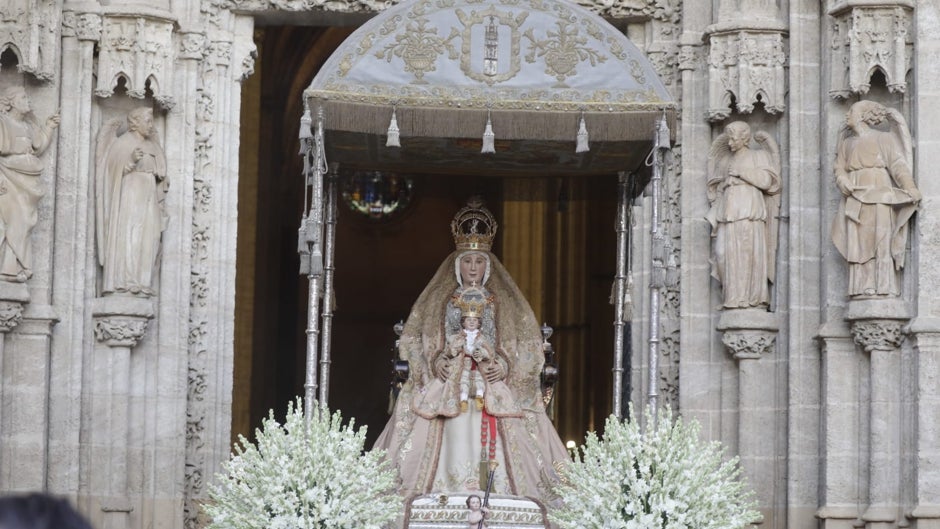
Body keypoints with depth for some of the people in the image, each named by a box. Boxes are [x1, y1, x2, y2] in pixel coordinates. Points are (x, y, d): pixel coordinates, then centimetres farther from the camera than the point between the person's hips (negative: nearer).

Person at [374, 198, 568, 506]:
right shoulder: (436, 301, 14)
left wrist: (506, 366, -9)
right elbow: (412, 341, 11)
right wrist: (434, 363, -7)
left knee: (493, 453, -14)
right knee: (453, 450, -14)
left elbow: (530, 346, 9)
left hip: (494, 391, 0)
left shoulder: (506, 303, 13)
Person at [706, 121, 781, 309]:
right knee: (725, 252, -8)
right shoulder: (725, 161, 23)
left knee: (750, 250, -11)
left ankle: (753, 297, -11)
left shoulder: (758, 156, 11)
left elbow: (766, 180, -2)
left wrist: (742, 173, -6)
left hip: (749, 210, -4)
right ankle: (733, 297, -8)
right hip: (728, 210, 4)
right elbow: (717, 188, 25)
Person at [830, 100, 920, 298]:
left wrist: (911, 188, -19)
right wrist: (843, 181, -9)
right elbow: (840, 168, 14)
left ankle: (883, 287, -14)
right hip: (854, 198, 5)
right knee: (858, 243, -3)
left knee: (880, 239, -10)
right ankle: (862, 287, -5)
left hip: (878, 196, -5)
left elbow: (897, 164, -6)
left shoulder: (883, 138, 4)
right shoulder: (847, 143, 21)